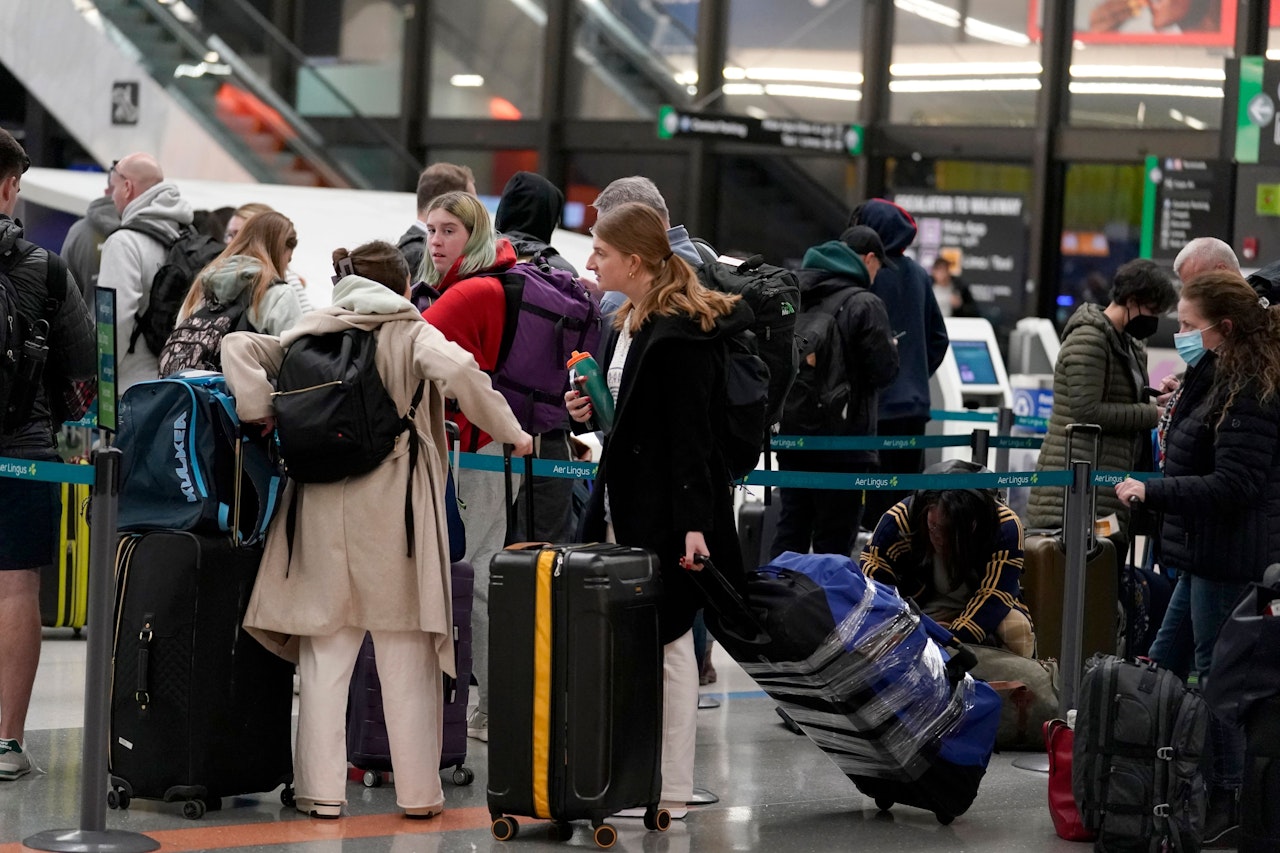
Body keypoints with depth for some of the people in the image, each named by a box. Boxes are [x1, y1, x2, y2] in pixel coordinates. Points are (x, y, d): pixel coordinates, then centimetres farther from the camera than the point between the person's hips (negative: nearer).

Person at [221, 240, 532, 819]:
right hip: (395, 513, -3)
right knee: (407, 661, 6)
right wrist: (510, 433, -10)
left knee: (324, 657, 8)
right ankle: (417, 791, 9)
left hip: (323, 507, 3)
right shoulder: (412, 334, 0)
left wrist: (259, 411, 1)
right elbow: (457, 371, -18)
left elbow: (238, 347, 4)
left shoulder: (310, 335, 12)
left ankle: (321, 791, 6)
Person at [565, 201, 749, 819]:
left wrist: (693, 522, -23)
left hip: (669, 509, -9)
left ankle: (671, 792, 3)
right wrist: (591, 411, 6)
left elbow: (690, 431, -19)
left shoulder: (682, 331, -15)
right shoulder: (628, 323, 15)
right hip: (623, 502, 9)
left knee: (665, 641, -4)